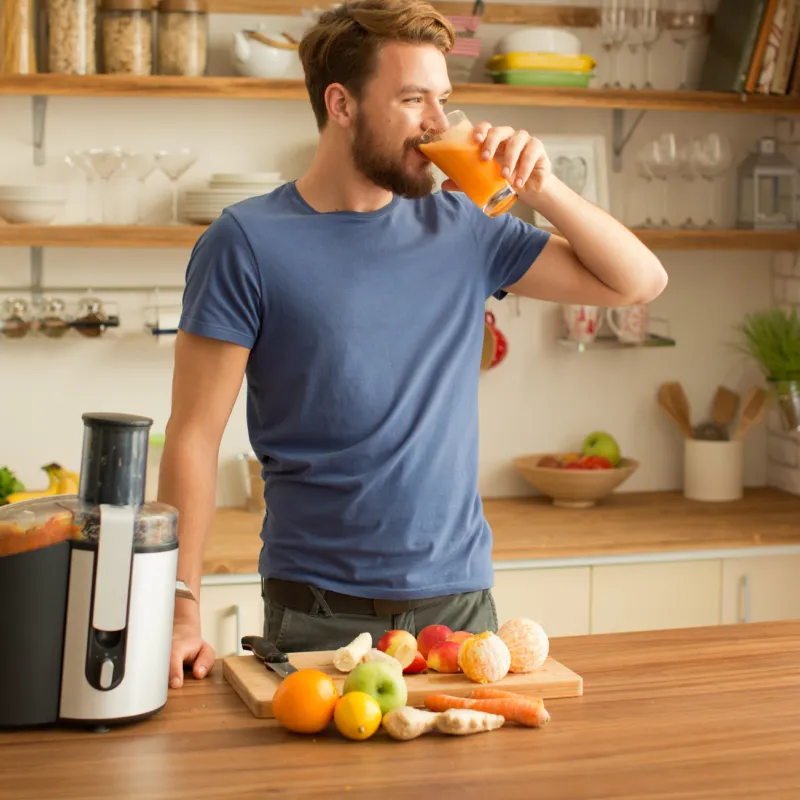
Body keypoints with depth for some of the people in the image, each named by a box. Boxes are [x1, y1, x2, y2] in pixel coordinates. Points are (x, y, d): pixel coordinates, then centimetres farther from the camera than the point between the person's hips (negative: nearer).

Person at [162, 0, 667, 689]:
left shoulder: (462, 229, 5)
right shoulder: (248, 244, -7)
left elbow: (639, 282, 9)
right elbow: (194, 438, -8)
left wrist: (538, 187, -5)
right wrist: (182, 614, -16)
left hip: (461, 600, 4)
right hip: (319, 615, -3)